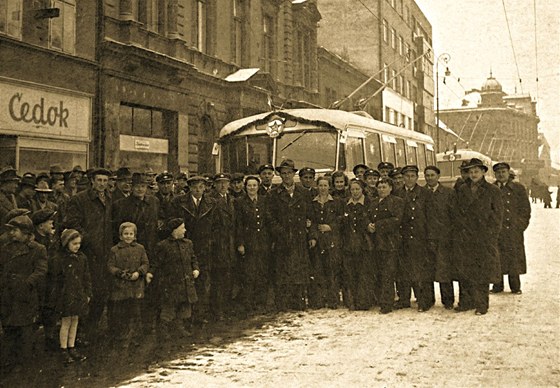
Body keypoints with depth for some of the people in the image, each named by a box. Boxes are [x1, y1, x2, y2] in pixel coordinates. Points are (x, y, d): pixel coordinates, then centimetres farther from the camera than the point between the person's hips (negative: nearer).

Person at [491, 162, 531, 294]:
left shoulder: (518, 188, 7)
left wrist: (520, 226, -3)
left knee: (514, 258, 1)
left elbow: (525, 209, 5)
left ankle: (515, 287, 11)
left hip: (513, 230, -1)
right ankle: (498, 286, 11)